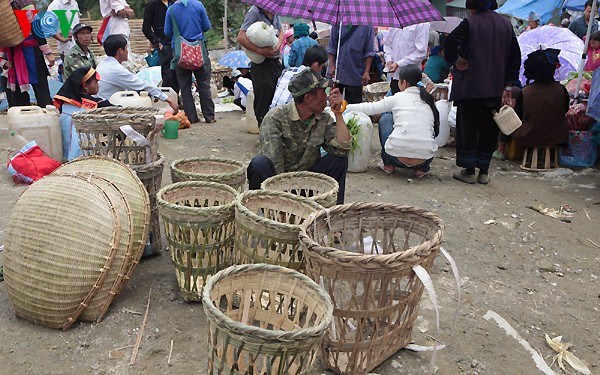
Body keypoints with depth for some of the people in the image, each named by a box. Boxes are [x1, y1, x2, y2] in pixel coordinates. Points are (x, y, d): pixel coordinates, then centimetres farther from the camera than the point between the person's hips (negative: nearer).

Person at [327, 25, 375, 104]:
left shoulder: (367, 27, -3)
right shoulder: (337, 24, 3)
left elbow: (369, 52, -4)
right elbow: (332, 47, 6)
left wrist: (367, 72, -10)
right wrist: (331, 66, -3)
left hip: (355, 76, -2)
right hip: (337, 73, 3)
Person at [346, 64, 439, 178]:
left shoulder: (398, 97, 3)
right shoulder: (429, 101, 13)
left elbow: (370, 108, 10)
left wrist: (346, 107, 25)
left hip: (398, 157, -3)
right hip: (426, 159, 4)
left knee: (385, 119, 22)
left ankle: (388, 164, 21)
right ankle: (421, 168, 19)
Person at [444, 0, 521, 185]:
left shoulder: (470, 23, -7)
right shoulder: (506, 24, 10)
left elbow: (450, 42, -22)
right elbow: (515, 57, 10)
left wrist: (454, 61, -5)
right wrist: (508, 86, 12)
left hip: (470, 86, -5)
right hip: (495, 89, 5)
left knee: (467, 128, 4)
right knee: (489, 129, 11)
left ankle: (469, 171, 6)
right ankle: (484, 172, 15)